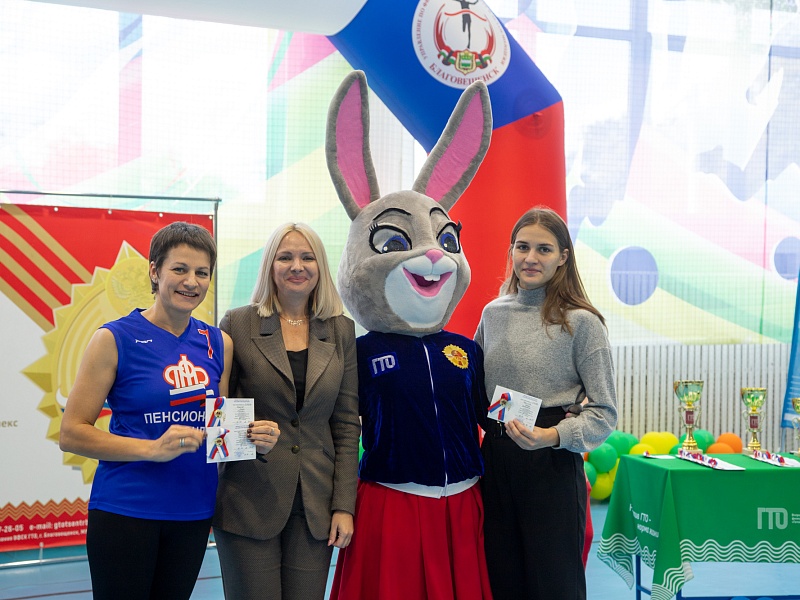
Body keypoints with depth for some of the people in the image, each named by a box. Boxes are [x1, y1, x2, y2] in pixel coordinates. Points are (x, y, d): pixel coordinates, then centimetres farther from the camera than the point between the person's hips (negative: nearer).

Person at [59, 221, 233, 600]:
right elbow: (71, 434, -9)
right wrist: (152, 448, -21)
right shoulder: (115, 339, -7)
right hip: (125, 510, -4)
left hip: (194, 510, 4)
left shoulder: (218, 344, 5)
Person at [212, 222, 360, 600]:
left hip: (316, 507, 2)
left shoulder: (341, 331, 6)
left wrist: (344, 505, 0)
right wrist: (244, 434, -19)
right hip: (249, 501, -2)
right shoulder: (238, 324, -1)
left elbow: (346, 424, 5)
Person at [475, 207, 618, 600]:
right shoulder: (493, 313, 6)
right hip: (495, 460, 4)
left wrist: (552, 436, -24)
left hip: (552, 466, -4)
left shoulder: (581, 321, -8)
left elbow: (604, 412, -9)